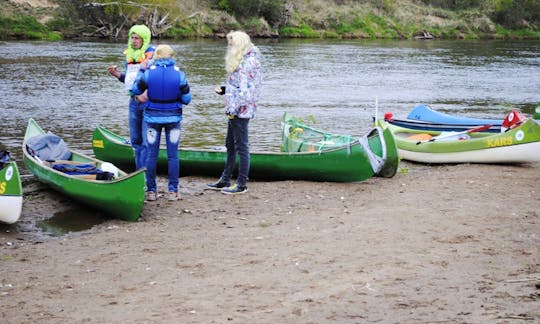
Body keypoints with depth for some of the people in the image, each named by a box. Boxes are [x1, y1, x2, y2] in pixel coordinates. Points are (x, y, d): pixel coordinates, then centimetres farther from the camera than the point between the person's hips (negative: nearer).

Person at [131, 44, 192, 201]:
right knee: (173, 155, 7)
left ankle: (151, 190, 12)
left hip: (152, 118, 0)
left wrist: (141, 71, 15)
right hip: (173, 118, 0)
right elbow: (186, 99, -5)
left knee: (152, 155, 8)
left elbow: (136, 90, 3)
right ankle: (172, 191, 10)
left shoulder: (148, 73, -11)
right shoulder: (179, 74, -9)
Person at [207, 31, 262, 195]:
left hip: (241, 111, -11)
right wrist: (224, 90, 13)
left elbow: (246, 90, -22)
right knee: (230, 146, 16)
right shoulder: (242, 61, 16)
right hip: (235, 112, 11)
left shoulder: (248, 63, -17)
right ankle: (225, 180, 25)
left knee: (241, 147, -4)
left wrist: (234, 109, -20)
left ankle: (242, 184, 3)